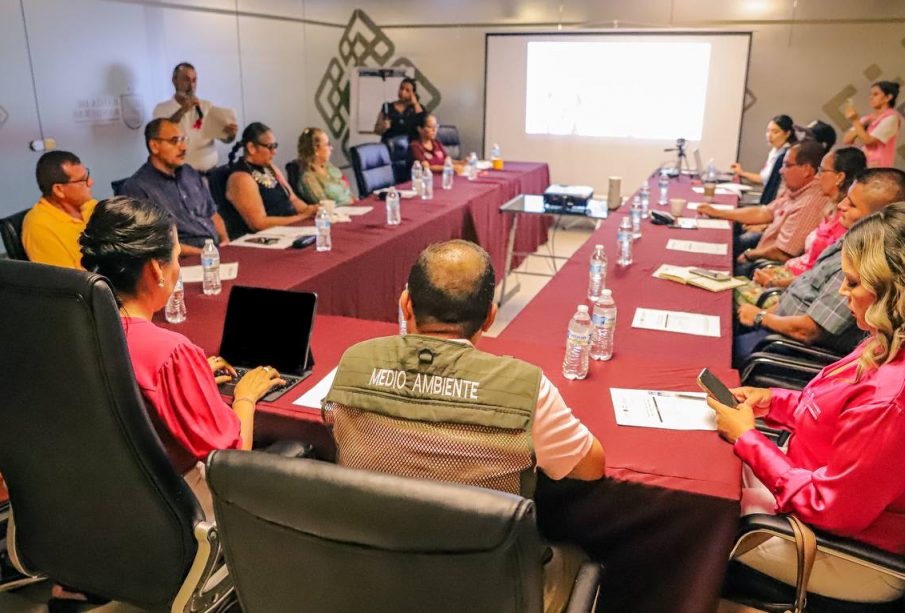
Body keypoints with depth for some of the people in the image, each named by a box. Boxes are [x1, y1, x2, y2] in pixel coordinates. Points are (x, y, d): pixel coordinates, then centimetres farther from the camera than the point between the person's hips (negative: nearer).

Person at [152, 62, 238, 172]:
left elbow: (226, 138, 4)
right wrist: (182, 110, -20)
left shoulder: (207, 106, 11)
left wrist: (231, 134, -18)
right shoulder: (162, 108, 5)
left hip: (210, 170, 2)